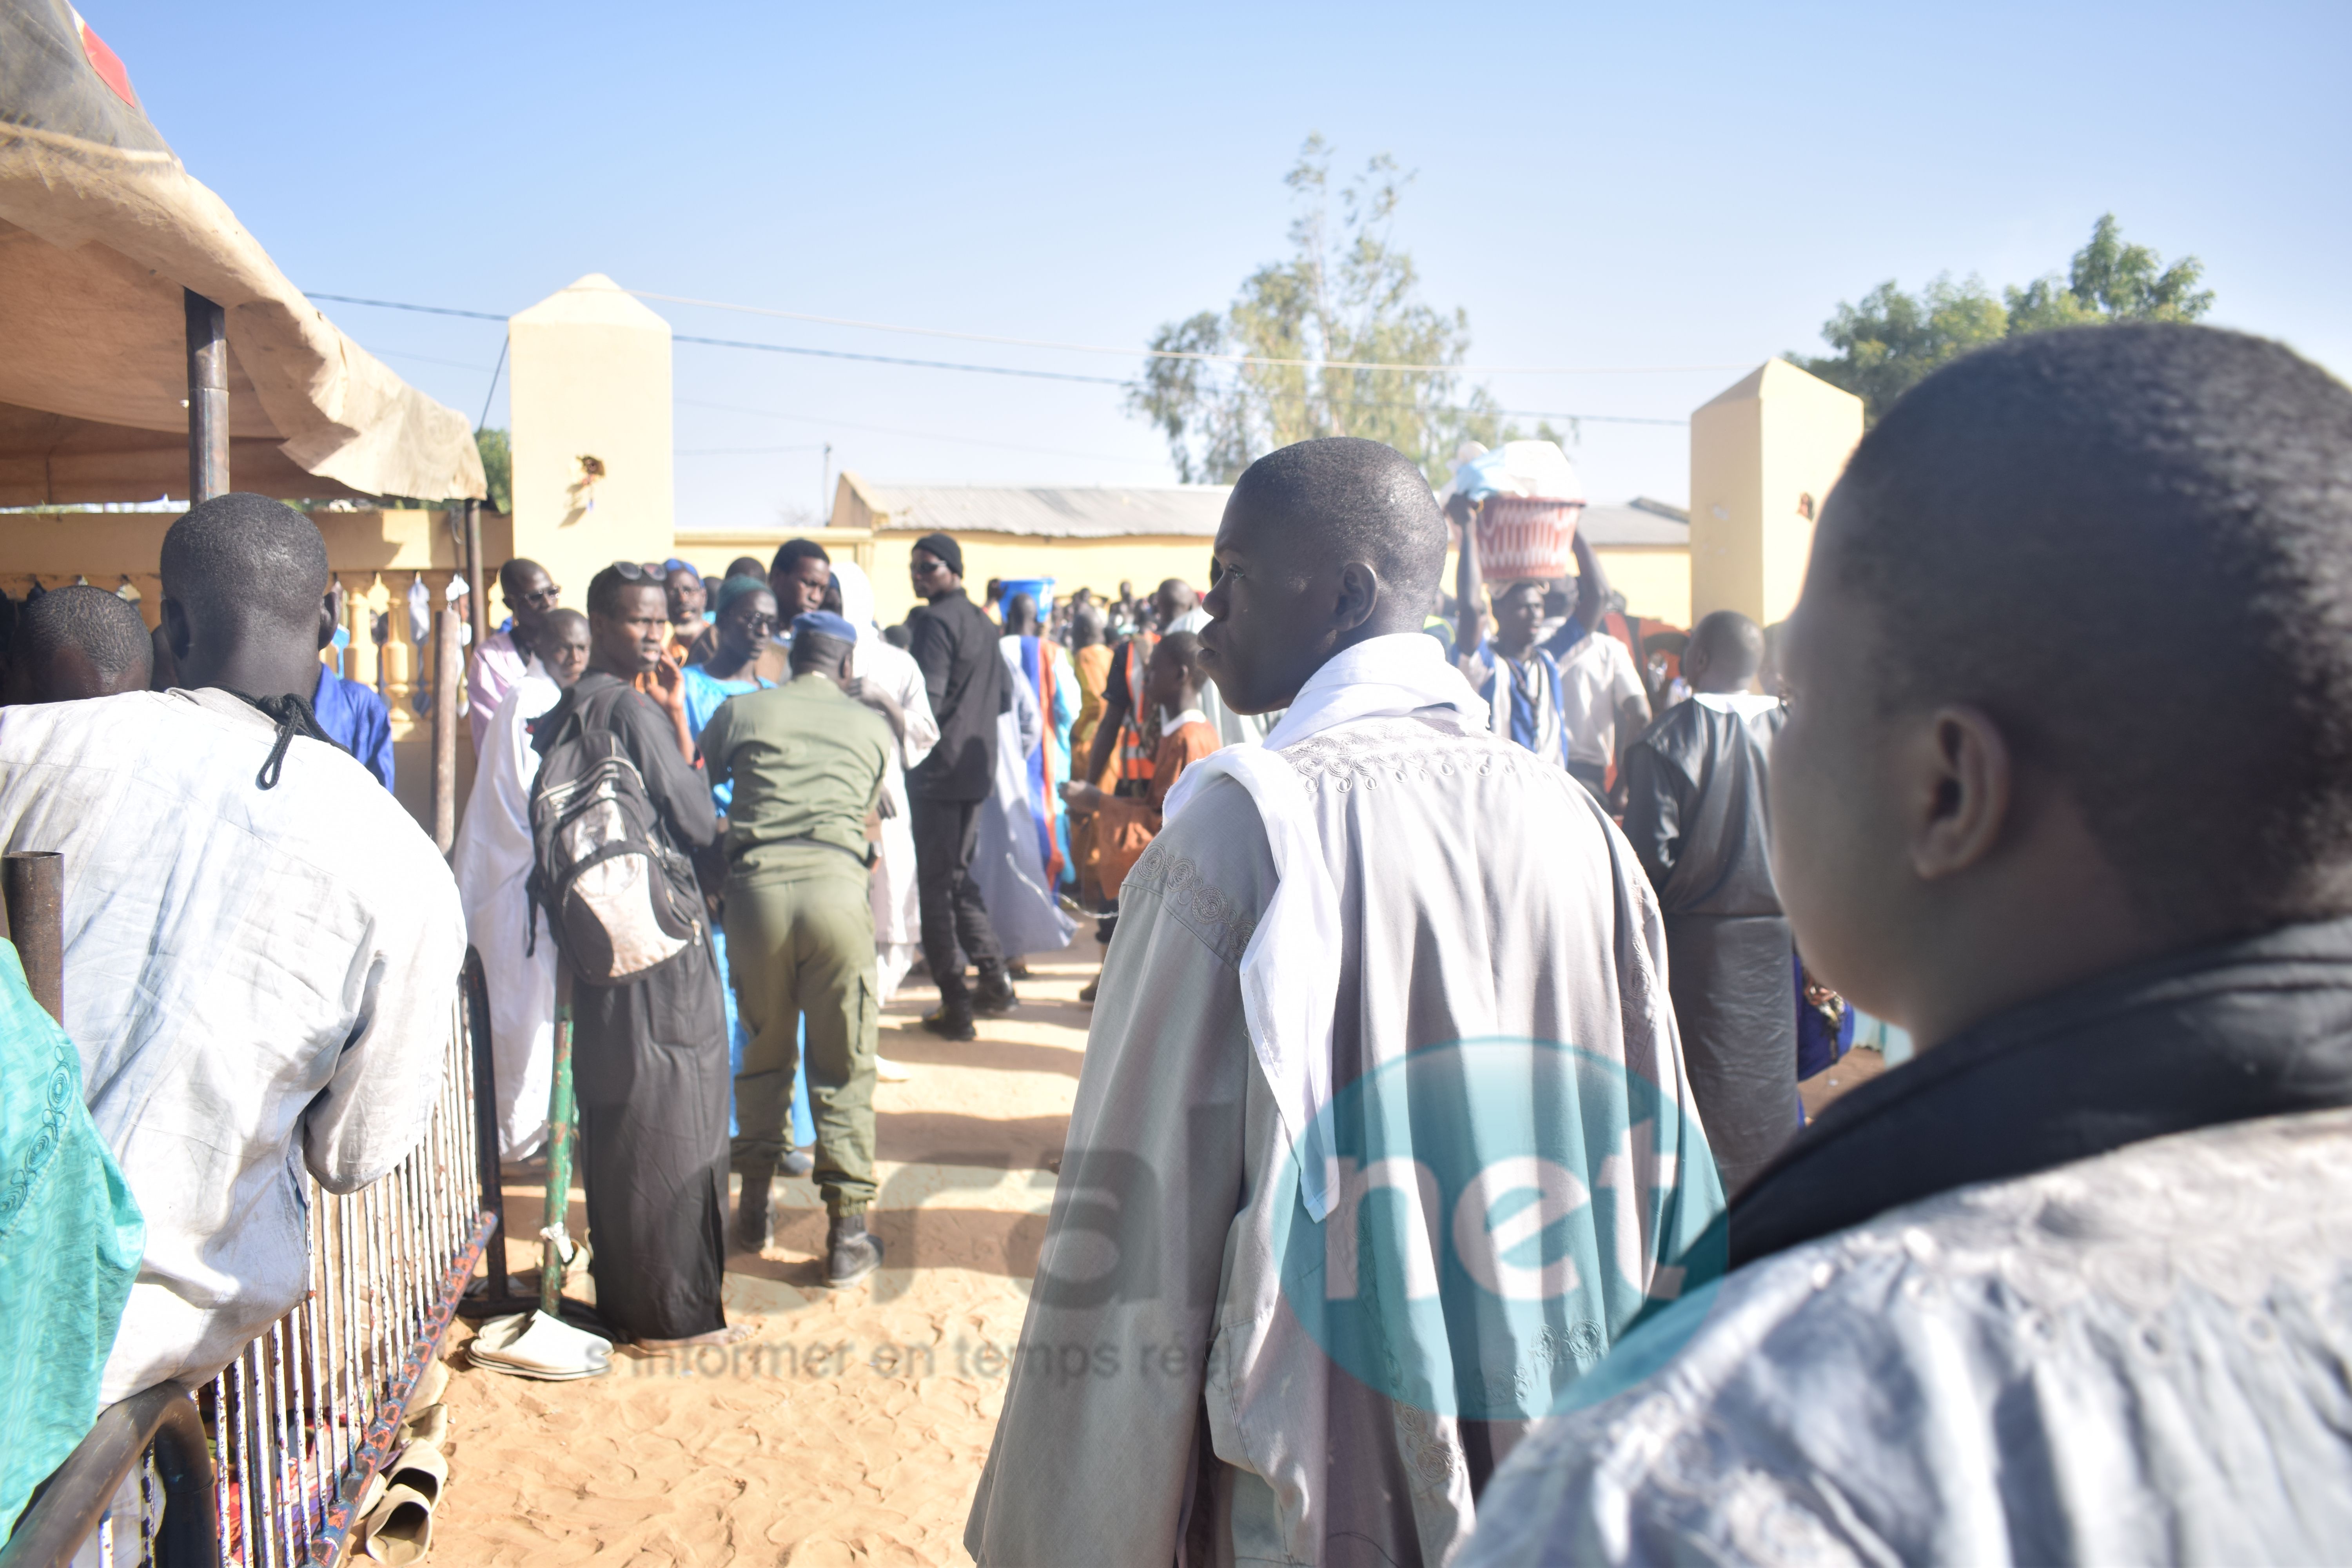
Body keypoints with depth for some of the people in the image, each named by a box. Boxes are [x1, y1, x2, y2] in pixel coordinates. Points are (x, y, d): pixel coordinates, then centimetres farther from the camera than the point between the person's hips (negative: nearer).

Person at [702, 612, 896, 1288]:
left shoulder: (740, 711, 14)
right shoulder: (873, 726, 17)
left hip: (756, 887, 1)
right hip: (836, 885, -1)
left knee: (765, 1052, 19)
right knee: (844, 1065, 6)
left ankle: (754, 1206, 27)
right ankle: (846, 1232, 7)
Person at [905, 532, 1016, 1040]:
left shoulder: (934, 621, -13)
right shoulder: (982, 622, 13)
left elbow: (925, 702, -20)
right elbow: (1005, 698, 19)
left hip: (939, 772, -8)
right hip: (977, 768, 8)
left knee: (936, 886, -1)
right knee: (958, 876, 19)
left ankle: (955, 1007, 1)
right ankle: (995, 982, 21)